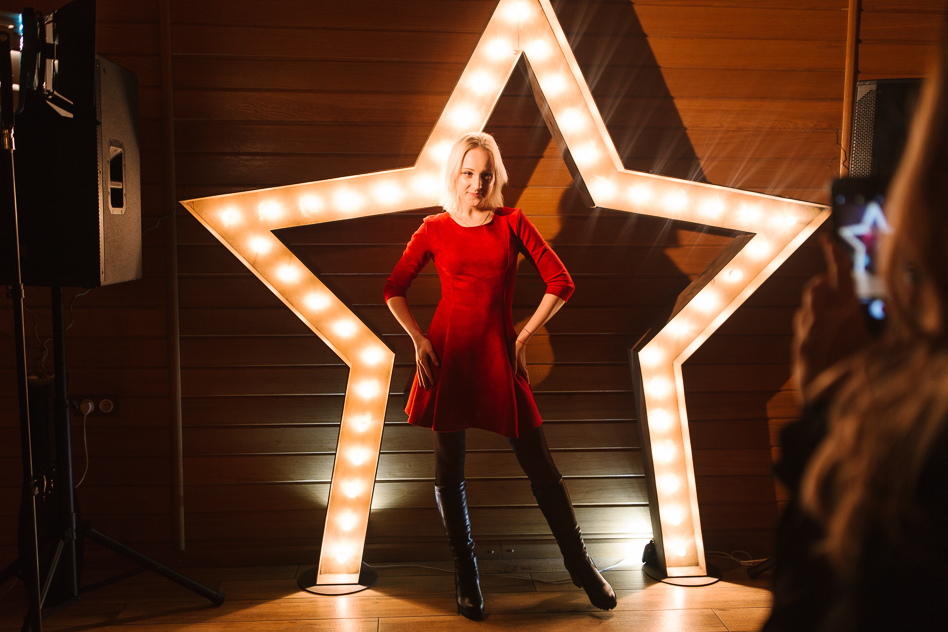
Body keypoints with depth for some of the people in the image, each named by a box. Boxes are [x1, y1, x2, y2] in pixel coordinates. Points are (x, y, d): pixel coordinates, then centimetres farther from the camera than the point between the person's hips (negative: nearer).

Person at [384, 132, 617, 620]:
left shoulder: (513, 223, 3)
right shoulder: (435, 230, 3)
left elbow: (561, 283, 3)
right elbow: (394, 289, 10)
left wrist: (523, 339, -1)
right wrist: (418, 341, -1)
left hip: (498, 356, 0)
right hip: (448, 355, 0)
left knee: (538, 465, 1)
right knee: (449, 470, 6)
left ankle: (580, 566, 19)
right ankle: (466, 576, 22)